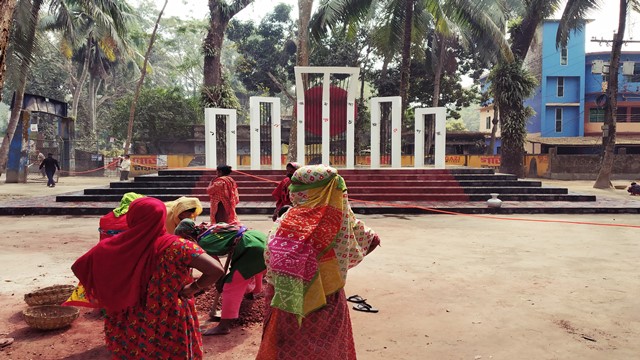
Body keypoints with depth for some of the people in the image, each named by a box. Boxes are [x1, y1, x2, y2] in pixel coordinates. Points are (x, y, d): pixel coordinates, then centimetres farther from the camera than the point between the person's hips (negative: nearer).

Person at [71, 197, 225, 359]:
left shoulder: (114, 246, -13)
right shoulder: (176, 246, -21)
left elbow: (79, 267, 0)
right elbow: (216, 270, -29)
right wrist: (193, 288, -12)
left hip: (131, 326, 2)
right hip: (170, 325, -2)